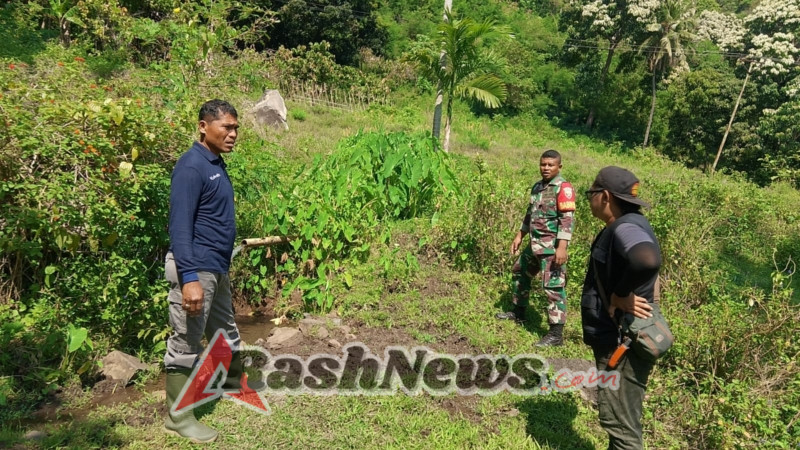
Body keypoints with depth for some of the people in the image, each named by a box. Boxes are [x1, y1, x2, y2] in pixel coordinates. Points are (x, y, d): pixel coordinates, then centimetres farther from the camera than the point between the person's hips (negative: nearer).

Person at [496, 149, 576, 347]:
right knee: (519, 272, 22)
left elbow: (567, 219, -19)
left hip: (552, 246, -9)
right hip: (535, 244, 10)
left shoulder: (563, 188, -12)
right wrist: (520, 235, 23)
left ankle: (556, 334, -6)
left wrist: (562, 247, -27)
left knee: (553, 287, -10)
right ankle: (518, 312, 41)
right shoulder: (537, 186, 14)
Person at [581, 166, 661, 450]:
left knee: (621, 425, 2)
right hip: (615, 339, 10)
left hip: (621, 344, -10)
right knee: (620, 419, 24)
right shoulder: (622, 226, 9)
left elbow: (647, 261, -45)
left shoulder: (626, 228, -23)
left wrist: (620, 295, -29)